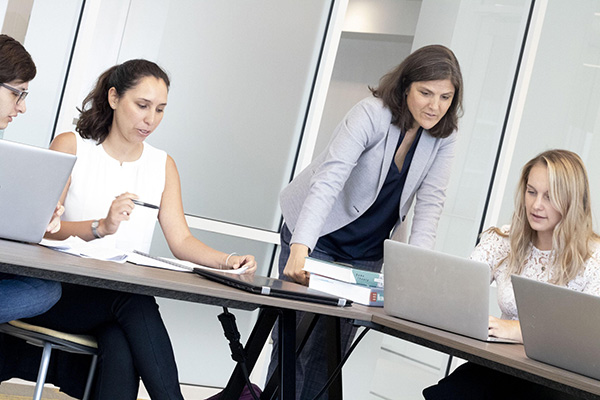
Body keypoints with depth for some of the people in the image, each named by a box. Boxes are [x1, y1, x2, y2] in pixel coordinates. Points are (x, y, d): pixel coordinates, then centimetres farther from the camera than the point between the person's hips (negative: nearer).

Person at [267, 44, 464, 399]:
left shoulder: (444, 136, -9)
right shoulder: (371, 114, -25)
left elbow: (430, 203, -13)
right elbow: (328, 179, -36)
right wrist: (299, 249, -49)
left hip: (367, 255, 4)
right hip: (317, 236, -4)